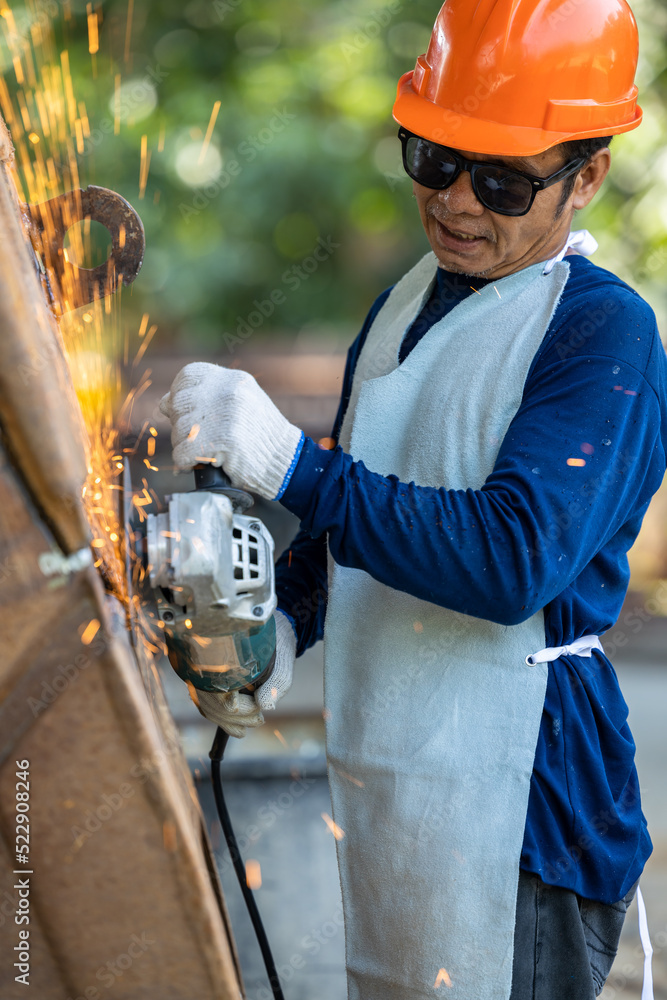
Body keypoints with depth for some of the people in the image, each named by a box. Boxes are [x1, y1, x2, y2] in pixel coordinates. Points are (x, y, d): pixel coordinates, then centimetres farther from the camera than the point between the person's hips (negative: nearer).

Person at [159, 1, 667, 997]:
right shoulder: (403, 303, 11)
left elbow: (515, 557, -27)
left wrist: (288, 460, -30)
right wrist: (283, 623, 2)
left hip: (518, 793, -8)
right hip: (377, 766, 8)